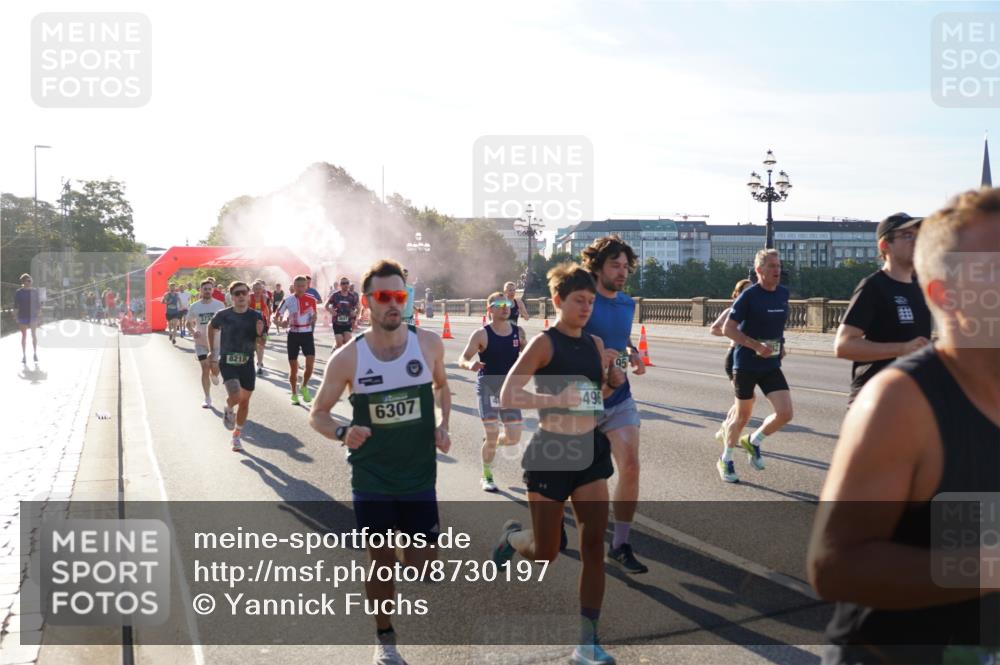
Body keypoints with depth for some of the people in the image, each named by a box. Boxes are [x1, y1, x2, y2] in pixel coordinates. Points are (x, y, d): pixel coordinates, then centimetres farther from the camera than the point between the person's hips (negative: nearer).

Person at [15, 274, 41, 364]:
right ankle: (24, 355, 8)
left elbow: (38, 304, 6)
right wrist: (16, 317, -3)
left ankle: (35, 354, 14)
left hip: (33, 316, 0)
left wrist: (39, 315, 1)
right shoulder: (18, 292, 0)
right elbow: (16, 305, 2)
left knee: (34, 335, 4)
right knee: (24, 336, 3)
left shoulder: (35, 291, 2)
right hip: (22, 316, 0)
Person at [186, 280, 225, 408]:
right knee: (205, 369, -3)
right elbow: (189, 323, 7)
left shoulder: (219, 305, -4)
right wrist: (193, 332, -12)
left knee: (215, 369, -3)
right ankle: (207, 399, 8)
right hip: (201, 343, 0)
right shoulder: (194, 306, -2)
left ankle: (214, 375, 38)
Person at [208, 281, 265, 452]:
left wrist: (259, 334, -22)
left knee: (245, 400, 9)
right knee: (236, 396, -21)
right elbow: (211, 327, 15)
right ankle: (228, 410, 17)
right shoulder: (223, 315, -6)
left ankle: (236, 436, 28)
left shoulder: (256, 316, -3)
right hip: (227, 362, -2)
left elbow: (261, 343, 1)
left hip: (247, 363, 3)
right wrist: (211, 351, 14)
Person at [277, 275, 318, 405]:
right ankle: (294, 394, 20)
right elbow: (277, 314, 0)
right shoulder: (288, 299, -5)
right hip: (293, 334, -1)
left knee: (310, 363, -13)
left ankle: (304, 387, 13)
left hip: (307, 333, 1)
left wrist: (313, 319, -10)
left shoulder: (311, 299, -2)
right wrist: (282, 322, -21)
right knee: (293, 367, 4)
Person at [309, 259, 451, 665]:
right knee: (381, 560, 8)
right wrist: (343, 432, -22)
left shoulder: (428, 343, -6)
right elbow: (317, 414, -1)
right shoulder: (347, 357, -11)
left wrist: (443, 425, -1)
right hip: (371, 478, -1)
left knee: (422, 563, 3)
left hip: (419, 474, 1)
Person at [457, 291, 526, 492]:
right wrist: (470, 365, -33)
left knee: (514, 438, 1)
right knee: (492, 434, -7)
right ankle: (487, 477, 15)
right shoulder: (481, 334, -9)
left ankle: (491, 442, 36)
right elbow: (462, 359, -11)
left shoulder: (518, 332, 2)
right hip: (487, 389, -4)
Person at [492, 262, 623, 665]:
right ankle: (512, 537, 41)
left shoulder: (595, 344, 7)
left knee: (594, 545, 0)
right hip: (552, 452, -5)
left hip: (590, 450, 5)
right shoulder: (544, 343, -12)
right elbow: (507, 397, -17)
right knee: (545, 553, 5)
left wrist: (614, 382, 0)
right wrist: (556, 399, -27)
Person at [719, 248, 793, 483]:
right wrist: (757, 346, -22)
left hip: (772, 365, 5)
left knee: (785, 414, -8)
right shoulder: (749, 295, -13)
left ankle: (753, 441, 21)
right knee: (743, 416, 7)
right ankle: (725, 460, 28)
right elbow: (728, 329, -15)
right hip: (746, 365, -5)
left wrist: (781, 345, 10)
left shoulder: (783, 293, 5)